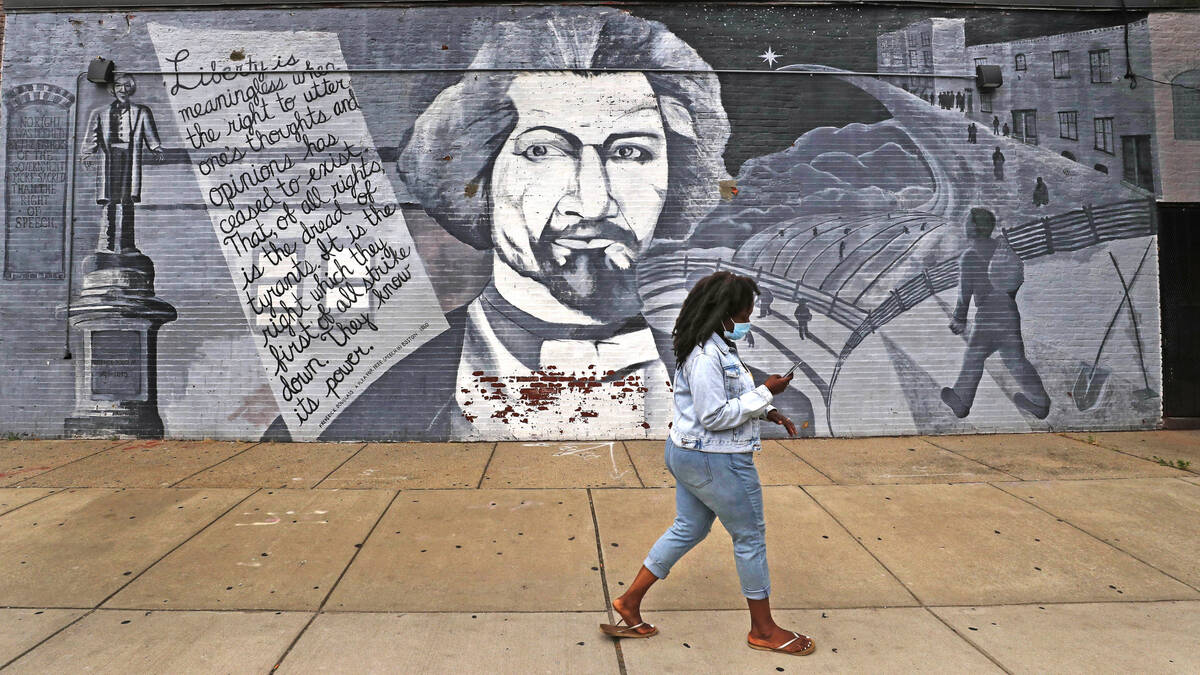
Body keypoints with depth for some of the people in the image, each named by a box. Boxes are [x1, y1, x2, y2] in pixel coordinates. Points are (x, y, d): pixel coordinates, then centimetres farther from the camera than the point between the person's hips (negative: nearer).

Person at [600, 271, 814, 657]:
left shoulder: (718, 347, 8)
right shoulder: (707, 356, -25)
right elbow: (715, 415, -25)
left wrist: (768, 412, 9)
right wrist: (765, 392, -19)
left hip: (688, 453, 10)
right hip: (716, 461, -10)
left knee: (688, 529, 20)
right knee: (750, 536, 7)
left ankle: (630, 602, 27)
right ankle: (763, 631, 26)